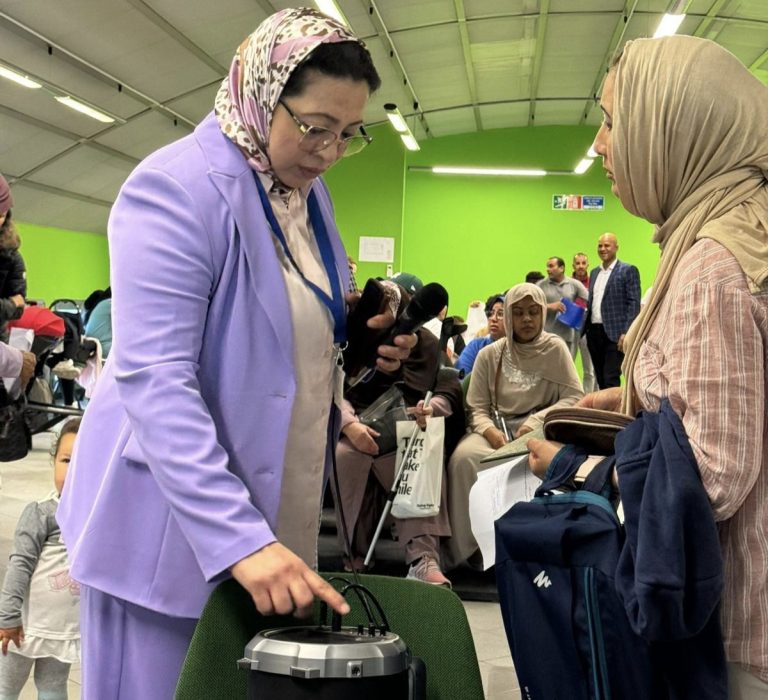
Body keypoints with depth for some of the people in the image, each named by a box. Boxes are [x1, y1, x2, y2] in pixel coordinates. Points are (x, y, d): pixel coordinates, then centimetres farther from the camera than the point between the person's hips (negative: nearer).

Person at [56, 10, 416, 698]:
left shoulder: (308, 193, 8)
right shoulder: (175, 188, -17)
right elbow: (155, 381, -25)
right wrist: (237, 536, -32)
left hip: (279, 511, 8)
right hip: (172, 523, -7)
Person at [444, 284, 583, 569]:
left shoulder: (555, 348, 5)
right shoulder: (490, 354, 7)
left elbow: (575, 398, -2)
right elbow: (477, 408, 4)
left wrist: (536, 422, -16)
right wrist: (491, 431, -19)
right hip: (497, 428, 2)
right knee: (463, 457, -31)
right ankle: (463, 548, -22)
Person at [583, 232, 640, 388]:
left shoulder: (628, 270, -3)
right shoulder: (594, 272, 17)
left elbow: (634, 303, -9)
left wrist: (627, 332, -17)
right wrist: (586, 328, 12)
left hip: (614, 333, -7)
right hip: (594, 332, 7)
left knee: (611, 380, -10)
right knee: (600, 379, 10)